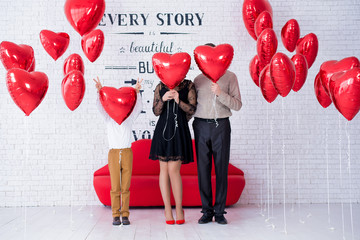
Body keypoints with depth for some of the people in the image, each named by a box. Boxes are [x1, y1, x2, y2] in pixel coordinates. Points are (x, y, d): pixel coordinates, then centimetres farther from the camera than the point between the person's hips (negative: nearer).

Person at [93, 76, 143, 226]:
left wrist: (136, 92, -20)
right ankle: (116, 215, 8)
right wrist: (99, 92, -22)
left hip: (127, 153, 0)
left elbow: (138, 107, -3)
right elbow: (101, 107, -5)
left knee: (126, 187, 2)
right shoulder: (109, 118, 9)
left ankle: (125, 214, 8)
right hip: (113, 153, 0)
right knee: (115, 188, 0)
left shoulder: (130, 118, 10)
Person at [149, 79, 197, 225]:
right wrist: (163, 99, -13)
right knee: (164, 169, 2)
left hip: (179, 130, -2)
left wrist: (178, 101, -16)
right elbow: (155, 111, 4)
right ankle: (167, 209, 11)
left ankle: (179, 209, 6)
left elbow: (192, 110, -1)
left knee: (173, 169, -9)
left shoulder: (189, 86, 6)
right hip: (162, 130, 3)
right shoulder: (160, 87, 10)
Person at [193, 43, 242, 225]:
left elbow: (237, 105, -3)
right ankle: (207, 211, 12)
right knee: (203, 169, 2)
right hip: (201, 126, 2)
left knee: (221, 169, 0)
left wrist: (220, 93, -15)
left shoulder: (230, 77, 5)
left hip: (221, 125, -2)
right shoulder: (198, 80, 12)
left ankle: (219, 211, 11)